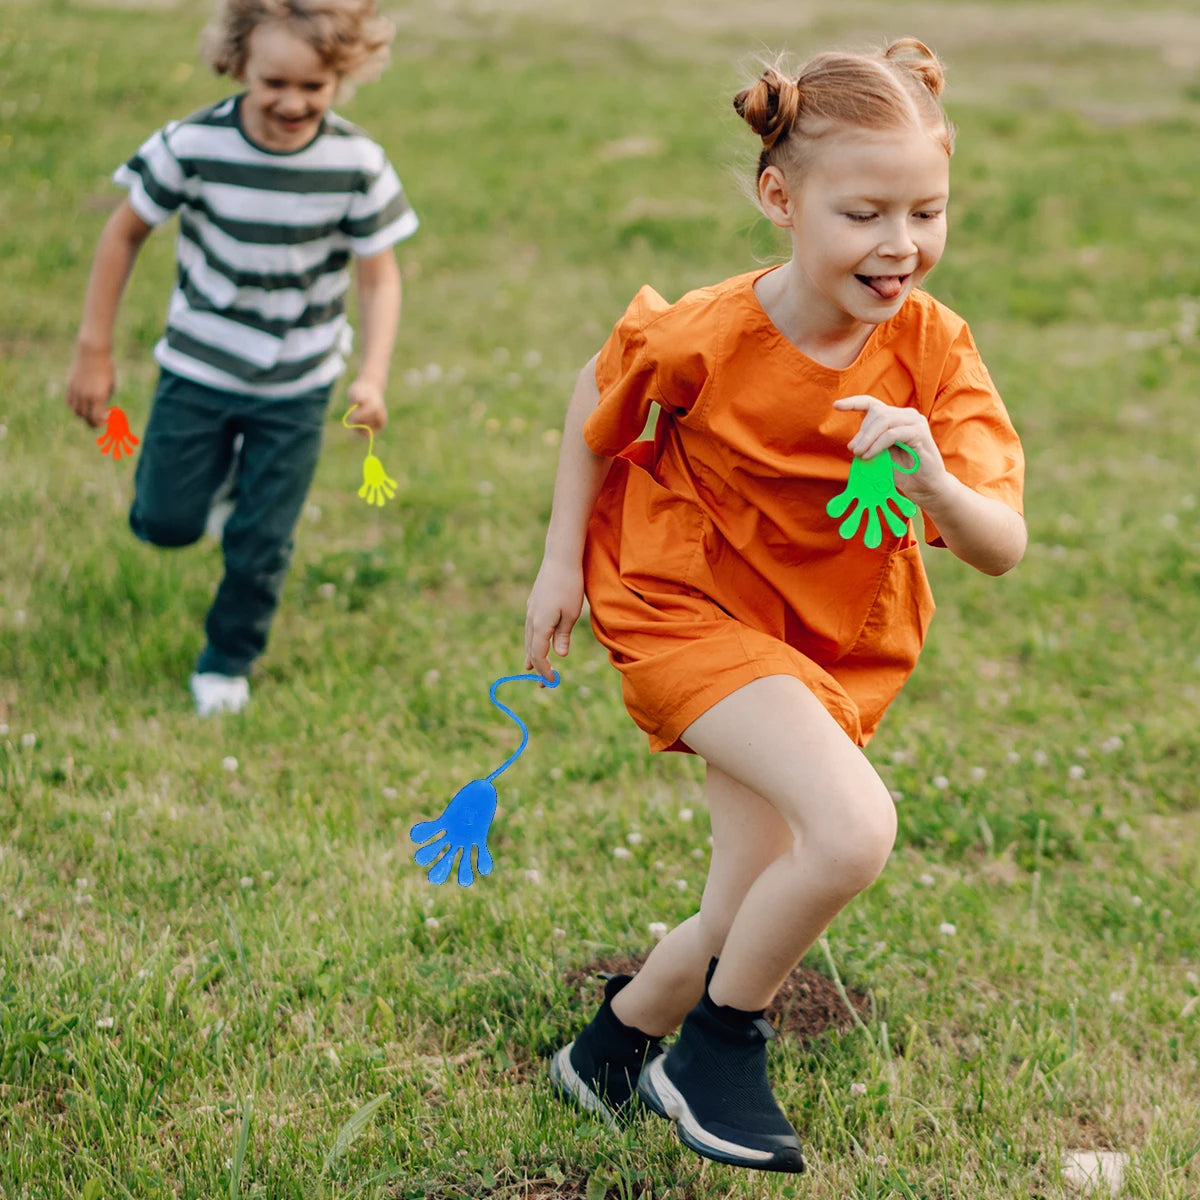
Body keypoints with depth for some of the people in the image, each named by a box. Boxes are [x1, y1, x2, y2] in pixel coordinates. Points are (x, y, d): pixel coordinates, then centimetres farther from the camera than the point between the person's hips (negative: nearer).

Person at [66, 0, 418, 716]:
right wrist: (94, 350, -3)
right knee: (166, 524, 9)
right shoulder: (194, 146, -20)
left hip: (296, 389, 0)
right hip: (198, 371, 0)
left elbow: (379, 277, -9)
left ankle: (229, 662, 34)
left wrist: (374, 377, -23)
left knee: (261, 546, 7)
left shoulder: (358, 165, -18)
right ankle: (215, 466, 42)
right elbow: (126, 233, -6)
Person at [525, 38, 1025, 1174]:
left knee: (750, 920, 11)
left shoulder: (935, 353, -17)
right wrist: (561, 562, 1)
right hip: (690, 606, -5)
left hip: (833, 639, 5)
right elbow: (595, 403, -1)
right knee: (853, 827, -26)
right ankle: (719, 1051, -2)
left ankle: (610, 1049, 41)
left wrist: (934, 487, -43)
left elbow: (1001, 549, -23)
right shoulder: (703, 338, -24)